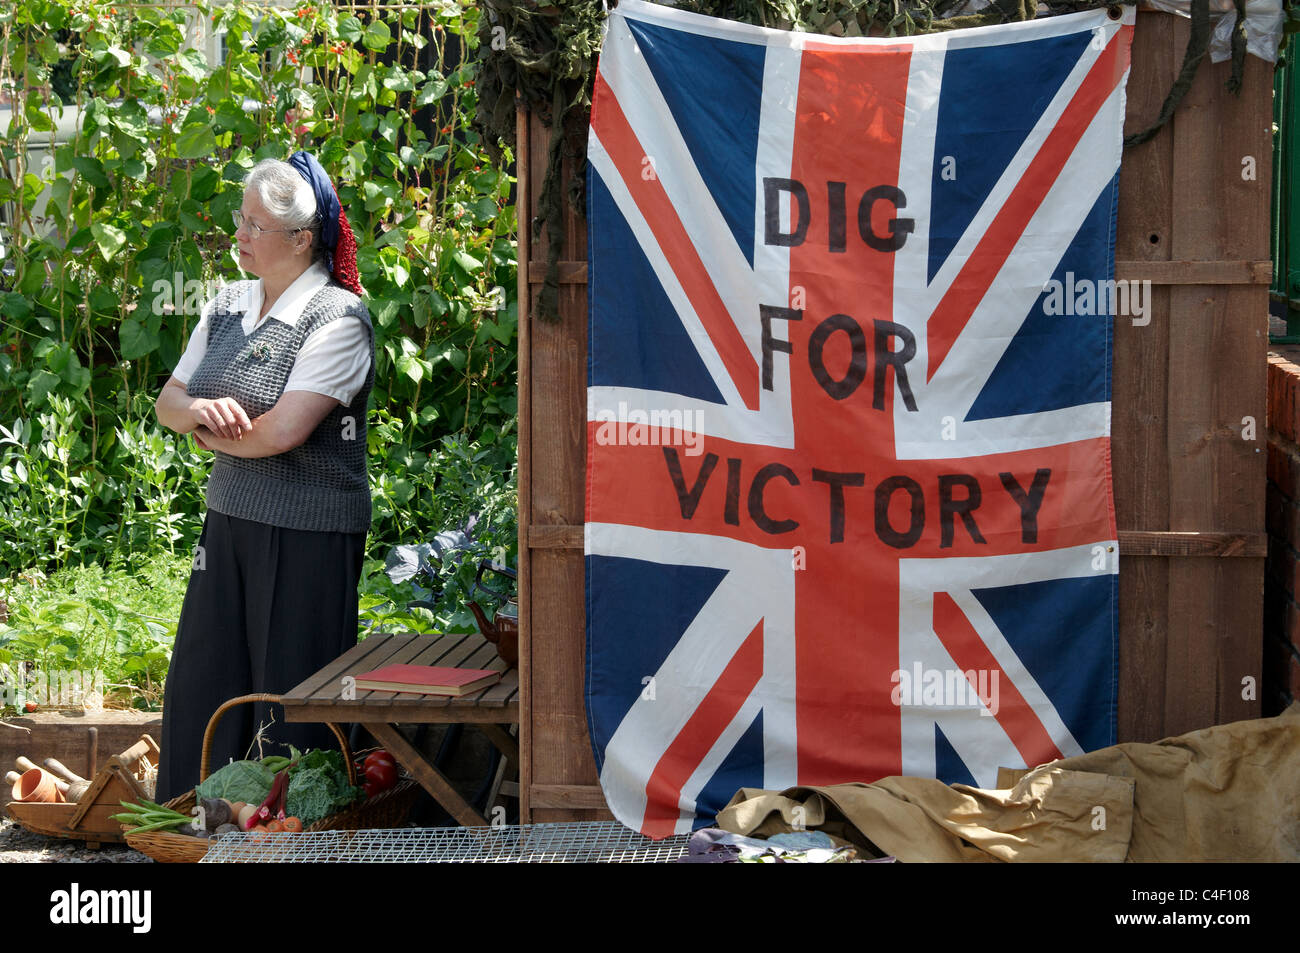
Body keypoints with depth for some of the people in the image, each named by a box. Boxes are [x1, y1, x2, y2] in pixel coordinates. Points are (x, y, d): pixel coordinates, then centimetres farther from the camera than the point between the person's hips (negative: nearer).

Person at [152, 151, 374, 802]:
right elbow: (168, 402, 11)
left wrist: (213, 437, -6)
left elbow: (284, 431, -22)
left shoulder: (337, 317, -13)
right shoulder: (228, 307, 10)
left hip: (309, 534, -7)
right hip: (230, 521, 7)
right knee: (199, 684, 11)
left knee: (290, 702, 0)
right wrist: (197, 409, -12)